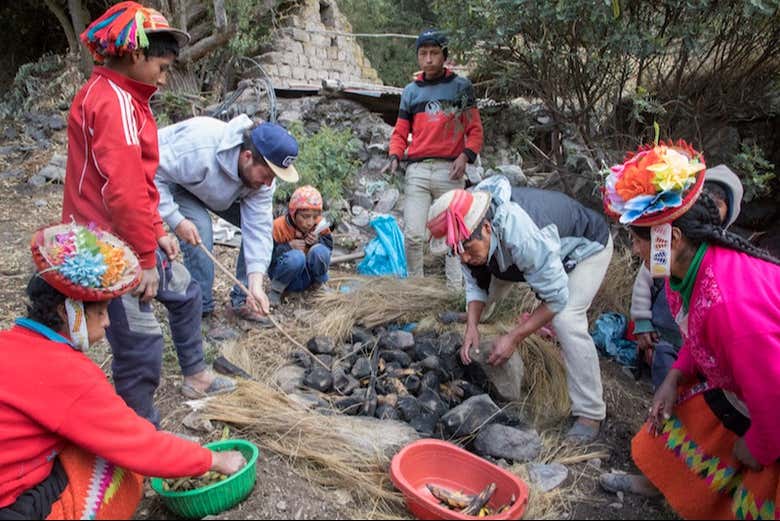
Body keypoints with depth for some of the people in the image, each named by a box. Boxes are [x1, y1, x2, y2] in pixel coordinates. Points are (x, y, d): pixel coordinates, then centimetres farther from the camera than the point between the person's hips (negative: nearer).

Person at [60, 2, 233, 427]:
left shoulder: (118, 96, 14)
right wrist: (145, 257, -21)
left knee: (183, 291, 26)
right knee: (141, 347, -5)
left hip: (132, 236, 11)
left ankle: (195, 376, 43)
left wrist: (157, 232, 14)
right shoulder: (113, 102, -19)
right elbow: (123, 190, -28)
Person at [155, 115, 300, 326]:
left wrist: (256, 283, -34)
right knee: (200, 227, -30)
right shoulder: (198, 150, -44)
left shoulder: (261, 172, -24)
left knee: (263, 223, -9)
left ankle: (242, 301, 3)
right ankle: (202, 311, -13)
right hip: (172, 183, -5)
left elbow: (258, 228, -26)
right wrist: (176, 220, -39)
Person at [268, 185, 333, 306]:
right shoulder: (278, 226, -19)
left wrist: (318, 240, -21)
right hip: (287, 277, -3)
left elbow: (329, 245, 1)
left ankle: (319, 285, 0)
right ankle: (276, 290, -13)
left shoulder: (318, 225, -9)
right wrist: (288, 246, -28)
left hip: (308, 276, 3)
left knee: (320, 250, -27)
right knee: (296, 256, -36)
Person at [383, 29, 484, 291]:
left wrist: (466, 155, -11)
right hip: (417, 170, 2)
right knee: (413, 235, -7)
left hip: (450, 169, -2)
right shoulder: (411, 91, 18)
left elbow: (475, 129, 7)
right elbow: (400, 132, 17)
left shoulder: (460, 86, 10)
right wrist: (395, 156, -3)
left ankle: (456, 290, 7)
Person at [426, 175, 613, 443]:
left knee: (566, 320, -26)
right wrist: (472, 326, -24)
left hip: (588, 246, -7)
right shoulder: (468, 230, -22)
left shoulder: (524, 237, -46)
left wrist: (514, 338, -33)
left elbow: (556, 298, -35)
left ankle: (590, 413, -12)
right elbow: (476, 284, -9)